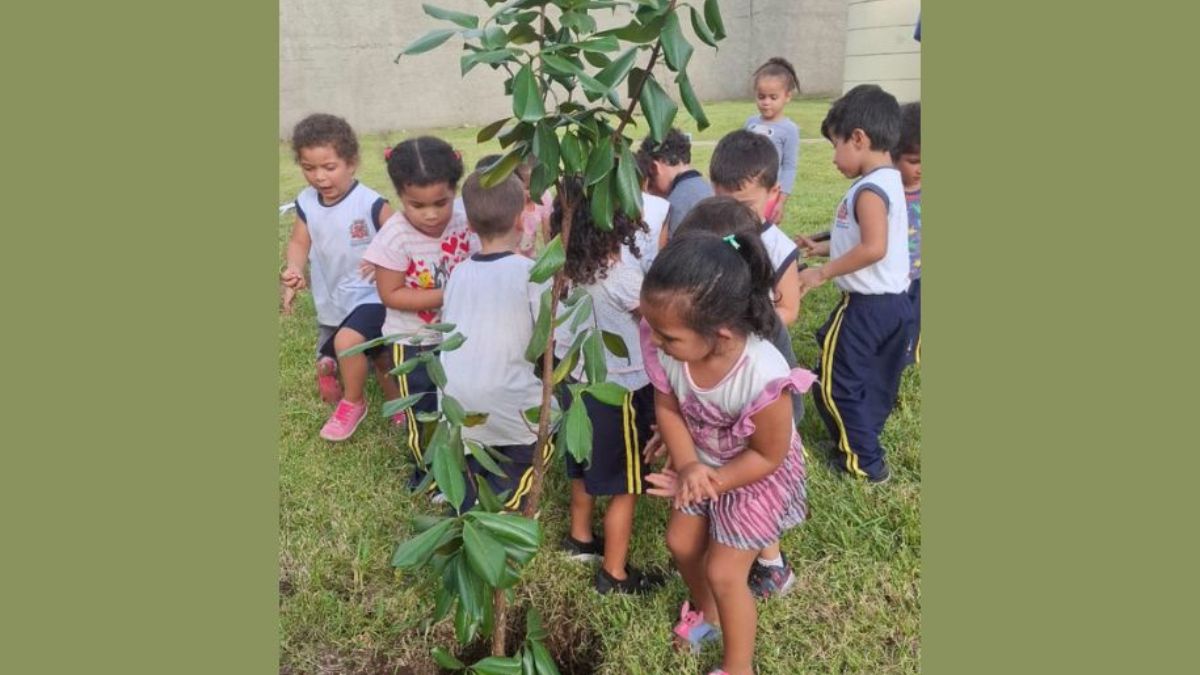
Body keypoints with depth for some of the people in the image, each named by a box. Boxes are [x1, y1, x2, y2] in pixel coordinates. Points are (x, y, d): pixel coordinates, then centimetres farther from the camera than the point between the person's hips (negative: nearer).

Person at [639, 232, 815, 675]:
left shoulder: (764, 380, -43)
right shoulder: (664, 347, -32)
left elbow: (768, 456, -25)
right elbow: (667, 408, -13)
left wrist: (711, 483, -26)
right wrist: (688, 466, -27)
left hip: (759, 476, -5)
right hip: (701, 463, 5)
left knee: (724, 574, 5)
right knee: (680, 544, 21)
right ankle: (707, 613, 54)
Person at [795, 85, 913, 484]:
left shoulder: (869, 189, -20)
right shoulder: (889, 181, 10)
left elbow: (873, 248, -31)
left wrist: (823, 273, -22)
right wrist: (824, 248, 17)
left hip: (867, 305, -9)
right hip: (894, 302, 9)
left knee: (835, 381, 3)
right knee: (877, 380, 18)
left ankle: (863, 462, 11)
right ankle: (864, 443, 33)